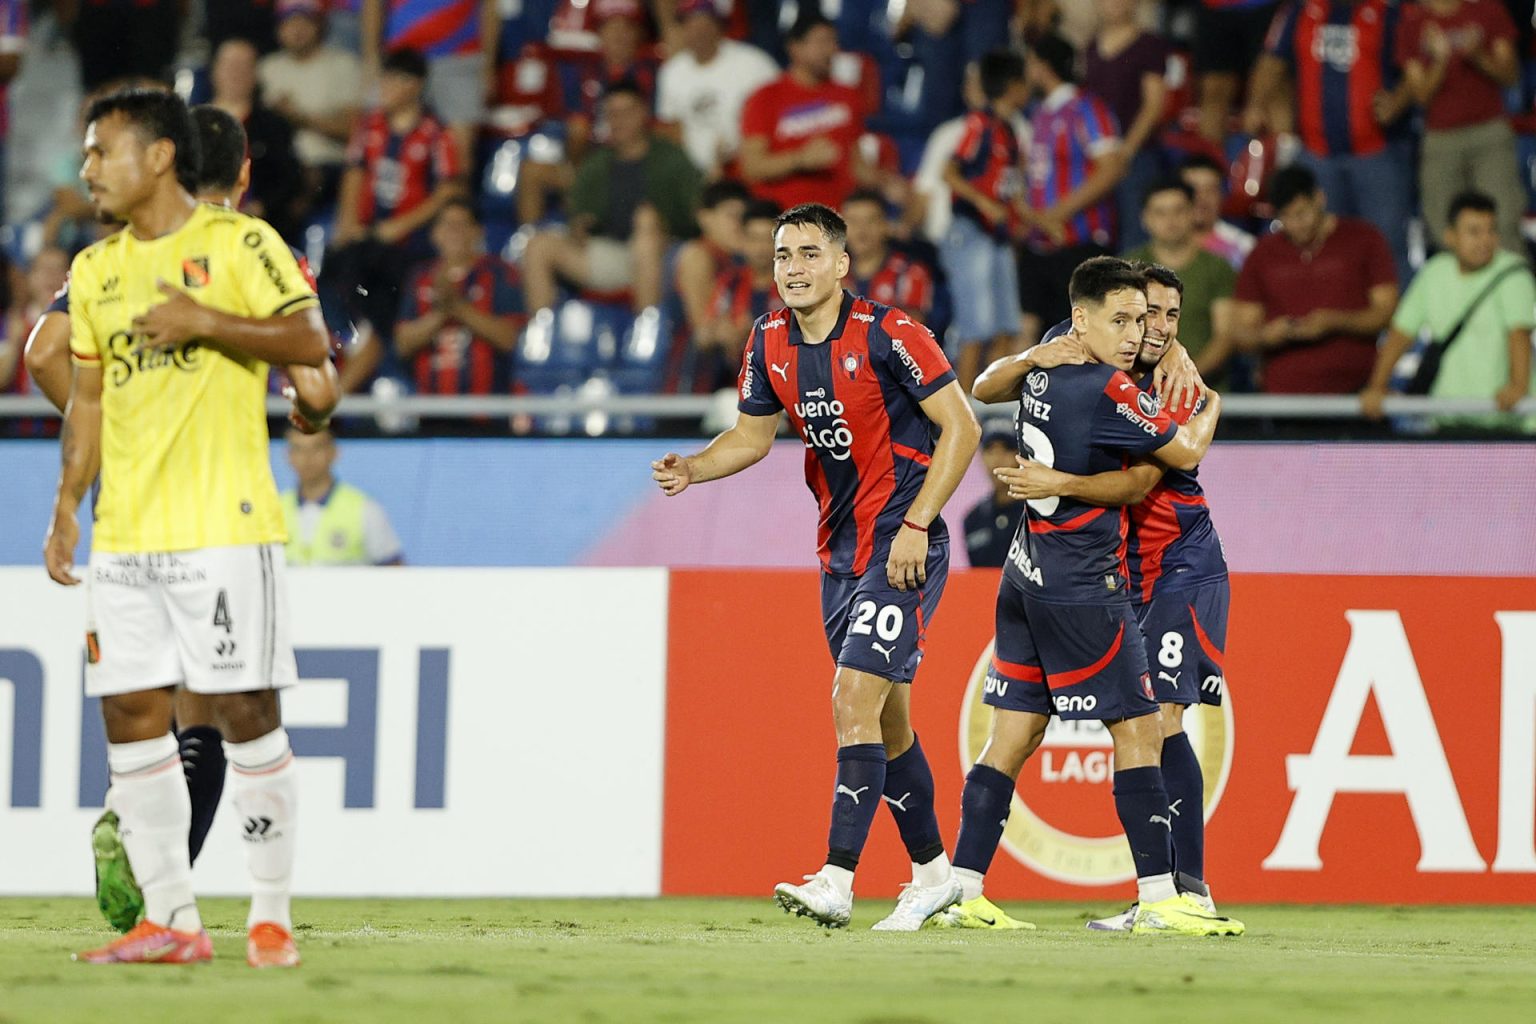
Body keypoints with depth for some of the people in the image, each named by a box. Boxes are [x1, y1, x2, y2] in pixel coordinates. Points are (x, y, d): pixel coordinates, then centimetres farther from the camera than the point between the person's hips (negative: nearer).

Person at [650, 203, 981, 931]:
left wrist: (916, 525, -18)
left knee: (855, 699, -18)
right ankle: (933, 873, 26)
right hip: (840, 550, 7)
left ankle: (837, 881, -22)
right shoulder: (771, 341, 4)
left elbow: (961, 426, -13)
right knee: (886, 719, 13)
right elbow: (753, 434, 17)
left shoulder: (887, 334, -16)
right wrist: (692, 469, -4)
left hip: (903, 548, -7)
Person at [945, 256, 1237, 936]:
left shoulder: (1042, 373, 7)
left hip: (1026, 578, 9)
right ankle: (1159, 899, -9)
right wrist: (1209, 408, 14)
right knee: (1138, 731, -6)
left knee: (1013, 735, 9)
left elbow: (986, 387, 29)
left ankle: (962, 892, 6)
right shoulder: (1109, 390, -16)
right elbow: (1184, 454, -5)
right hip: (1082, 588, -9)